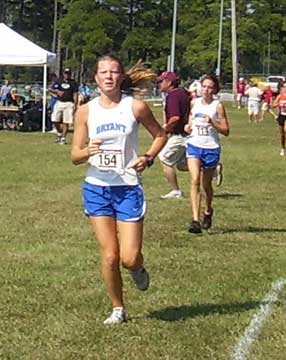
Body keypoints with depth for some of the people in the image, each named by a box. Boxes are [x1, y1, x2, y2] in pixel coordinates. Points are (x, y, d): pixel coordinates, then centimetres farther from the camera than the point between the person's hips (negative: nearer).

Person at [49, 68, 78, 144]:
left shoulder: (73, 83, 5)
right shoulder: (58, 82, 12)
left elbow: (75, 94, 0)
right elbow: (51, 90, 7)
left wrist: (75, 105, -9)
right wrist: (57, 91, -13)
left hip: (69, 103, -3)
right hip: (59, 103, 3)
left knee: (66, 122, -5)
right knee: (55, 120, 0)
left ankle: (63, 138, 2)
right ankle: (59, 133, 23)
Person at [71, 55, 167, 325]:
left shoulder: (136, 107, -4)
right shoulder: (86, 111, 1)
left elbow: (160, 135, 11)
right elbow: (75, 156, 3)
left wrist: (148, 158, -6)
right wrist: (87, 152, -20)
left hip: (128, 188, -1)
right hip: (96, 188, 1)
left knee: (129, 258, -6)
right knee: (109, 256, 0)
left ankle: (138, 269, 32)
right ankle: (118, 309, 20)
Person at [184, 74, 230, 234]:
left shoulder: (218, 105, -4)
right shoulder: (194, 103, 6)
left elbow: (226, 130, -4)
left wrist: (212, 122, -19)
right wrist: (188, 127, 4)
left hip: (211, 148, -2)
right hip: (194, 145, 2)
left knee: (207, 184, 13)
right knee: (195, 181, -16)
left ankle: (208, 211, 43)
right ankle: (196, 220, -21)